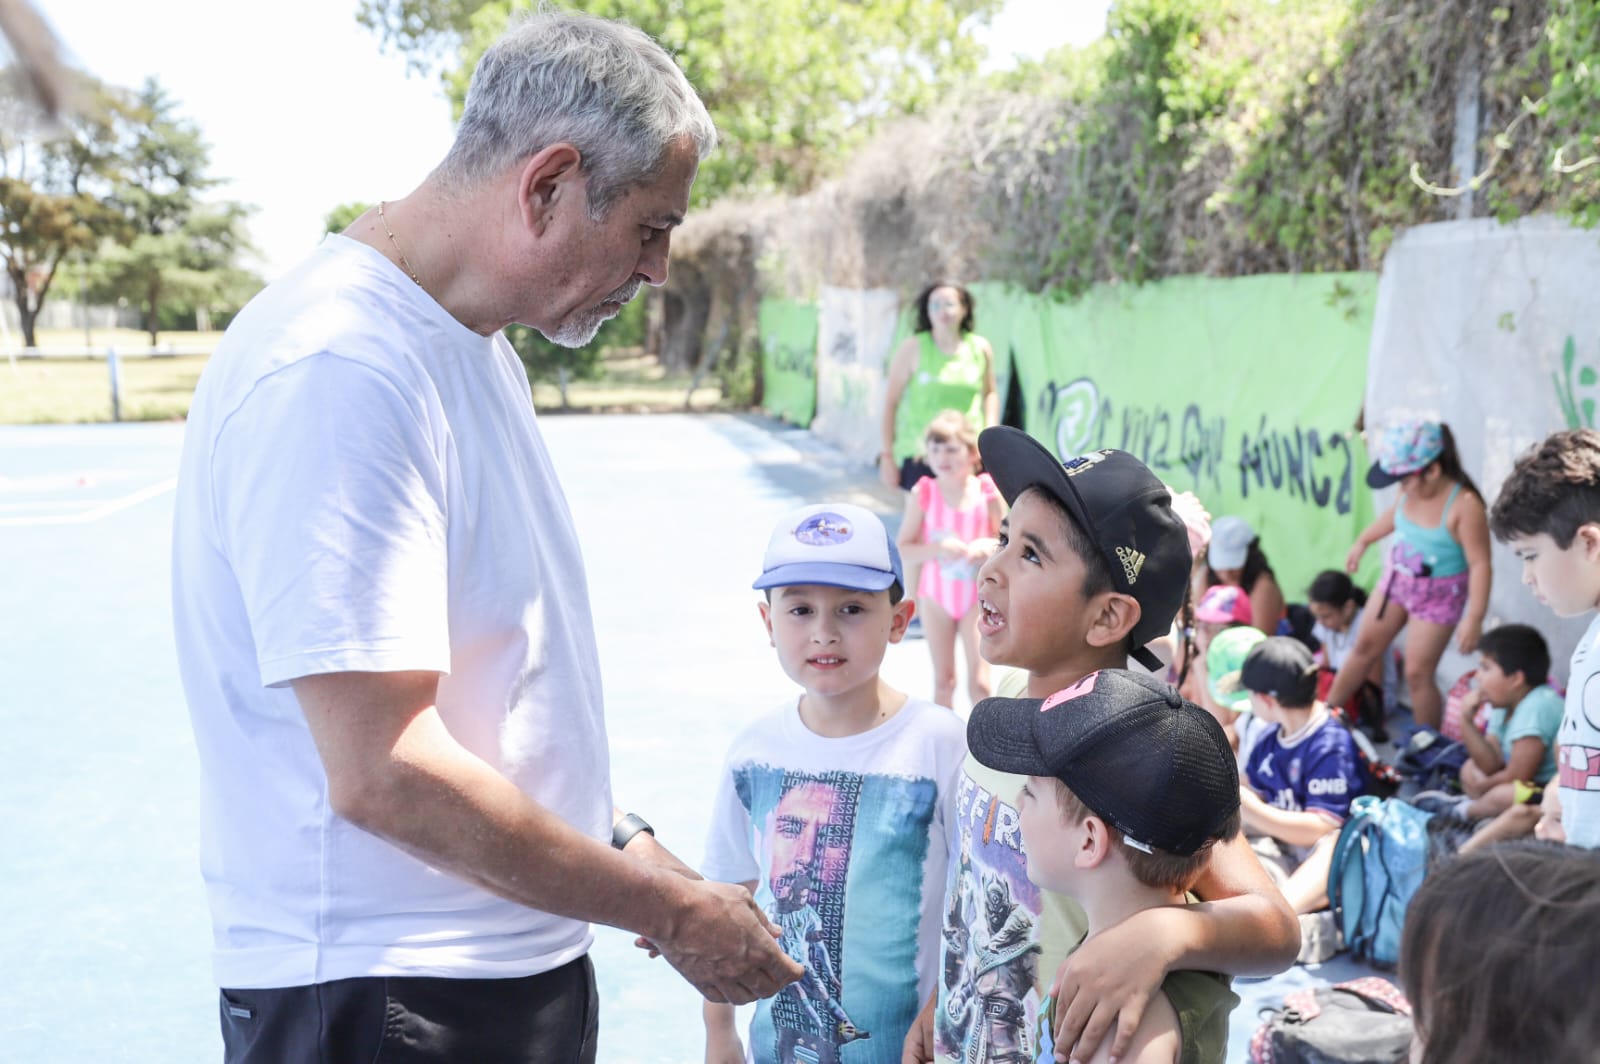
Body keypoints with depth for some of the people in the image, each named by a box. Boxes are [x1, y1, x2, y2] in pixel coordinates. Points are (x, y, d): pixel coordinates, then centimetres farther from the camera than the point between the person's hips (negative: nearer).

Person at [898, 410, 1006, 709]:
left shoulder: (988, 493, -9)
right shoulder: (923, 494, -10)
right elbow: (904, 549, -9)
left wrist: (988, 546, -19)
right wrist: (938, 548, -25)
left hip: (978, 596, -1)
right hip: (936, 596, 1)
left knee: (979, 682, -3)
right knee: (943, 680, 11)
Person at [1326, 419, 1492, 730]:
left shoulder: (1464, 505, -31)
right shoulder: (1413, 491, -12)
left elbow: (1480, 565, -28)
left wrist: (1474, 618, -30)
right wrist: (1363, 541, 25)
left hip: (1437, 596, -6)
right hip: (1396, 578, 6)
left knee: (1417, 673, -1)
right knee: (1365, 647, 18)